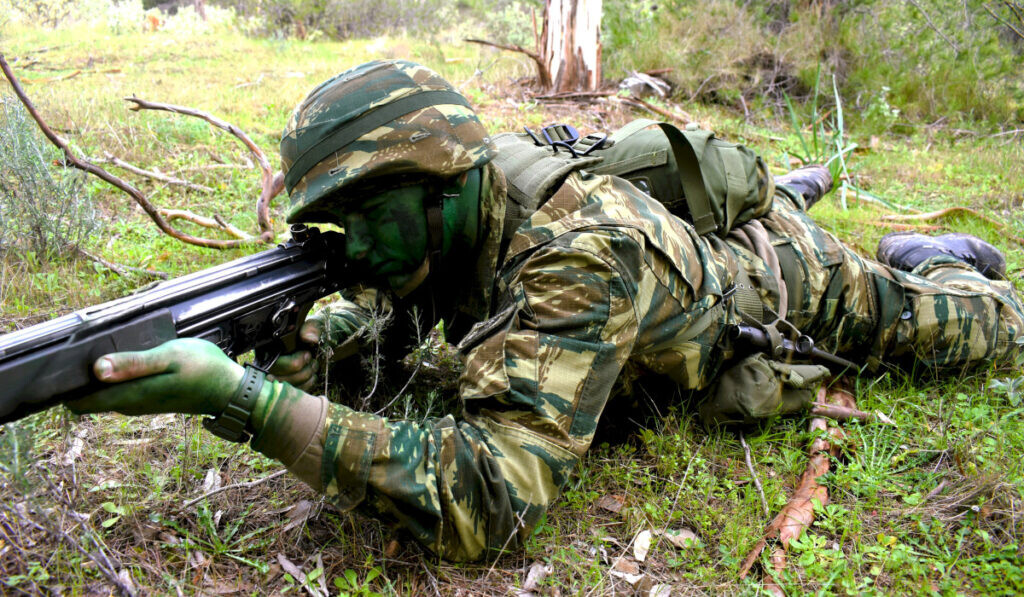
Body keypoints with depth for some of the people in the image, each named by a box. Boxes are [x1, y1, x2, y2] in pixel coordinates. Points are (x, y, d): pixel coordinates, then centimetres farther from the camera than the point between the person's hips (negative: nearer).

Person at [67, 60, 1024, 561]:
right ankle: (786, 195, 60)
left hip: (789, 284, -5)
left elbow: (487, 500, -56)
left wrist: (245, 401, -61)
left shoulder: (583, 253, -49)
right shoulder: (449, 233, -26)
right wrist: (292, 341, -33)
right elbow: (370, 311, -10)